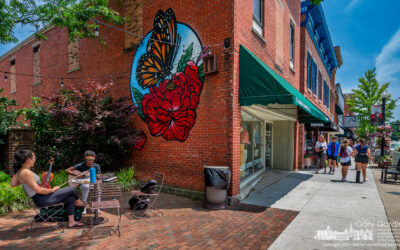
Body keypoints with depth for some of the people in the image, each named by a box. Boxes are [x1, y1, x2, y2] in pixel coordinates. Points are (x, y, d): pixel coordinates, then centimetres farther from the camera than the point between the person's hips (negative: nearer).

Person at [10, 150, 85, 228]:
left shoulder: (19, 171, 4)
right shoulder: (26, 173, -25)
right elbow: (38, 190, -25)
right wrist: (53, 190, -13)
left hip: (40, 198, 10)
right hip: (42, 200, -10)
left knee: (70, 199, 10)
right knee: (71, 189, -5)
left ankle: (71, 222, 15)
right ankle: (78, 202, 28)